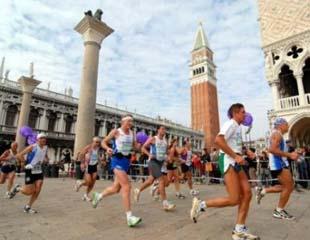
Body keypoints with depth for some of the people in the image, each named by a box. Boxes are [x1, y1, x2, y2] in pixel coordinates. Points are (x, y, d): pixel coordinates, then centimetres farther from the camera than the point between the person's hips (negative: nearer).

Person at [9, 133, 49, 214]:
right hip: (30, 171, -5)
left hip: (39, 171, 6)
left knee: (37, 191, -2)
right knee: (29, 192, -1)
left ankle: (28, 207, 17)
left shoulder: (45, 148, 4)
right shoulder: (32, 147, -14)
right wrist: (25, 162, -14)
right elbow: (18, 155, -14)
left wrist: (46, 159, 1)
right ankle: (18, 188, 30)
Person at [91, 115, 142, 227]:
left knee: (116, 188, 14)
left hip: (126, 160, 7)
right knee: (126, 186, -18)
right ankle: (129, 217, -12)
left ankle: (98, 196, 42)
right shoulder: (115, 131, -6)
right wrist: (107, 148, -20)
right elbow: (104, 142, 1)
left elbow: (136, 147, 10)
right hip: (117, 160, -6)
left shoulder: (132, 133, 8)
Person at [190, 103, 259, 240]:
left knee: (247, 193, 2)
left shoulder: (237, 127, 22)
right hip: (228, 160, -10)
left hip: (235, 162, 10)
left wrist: (246, 152, 13)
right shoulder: (230, 124, -9)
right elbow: (218, 140, -25)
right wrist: (235, 156, -23)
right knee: (234, 200, -11)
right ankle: (201, 205, 2)